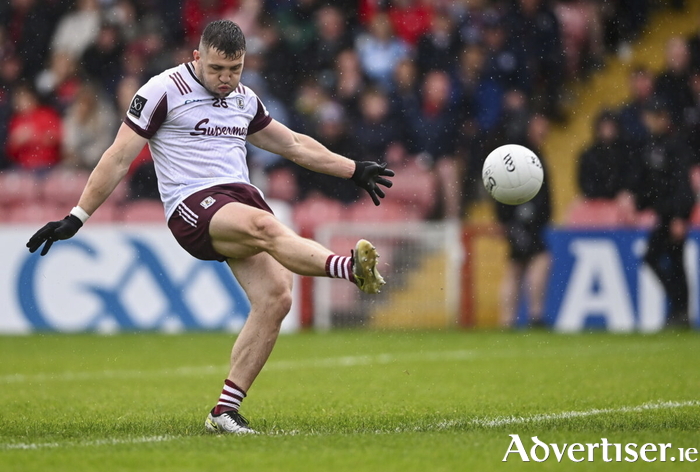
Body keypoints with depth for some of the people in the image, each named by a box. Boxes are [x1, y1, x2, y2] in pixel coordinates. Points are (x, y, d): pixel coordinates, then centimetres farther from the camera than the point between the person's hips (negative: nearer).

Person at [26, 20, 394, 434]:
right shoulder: (164, 91, 0)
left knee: (276, 297, -15)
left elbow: (295, 144, 32)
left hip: (243, 197, 6)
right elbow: (119, 158, 1)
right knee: (265, 226, -36)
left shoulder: (245, 100, 19)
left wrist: (354, 170, 31)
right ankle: (351, 268, -59)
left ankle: (226, 411, -9)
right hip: (192, 206, -6)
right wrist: (76, 218, -1)